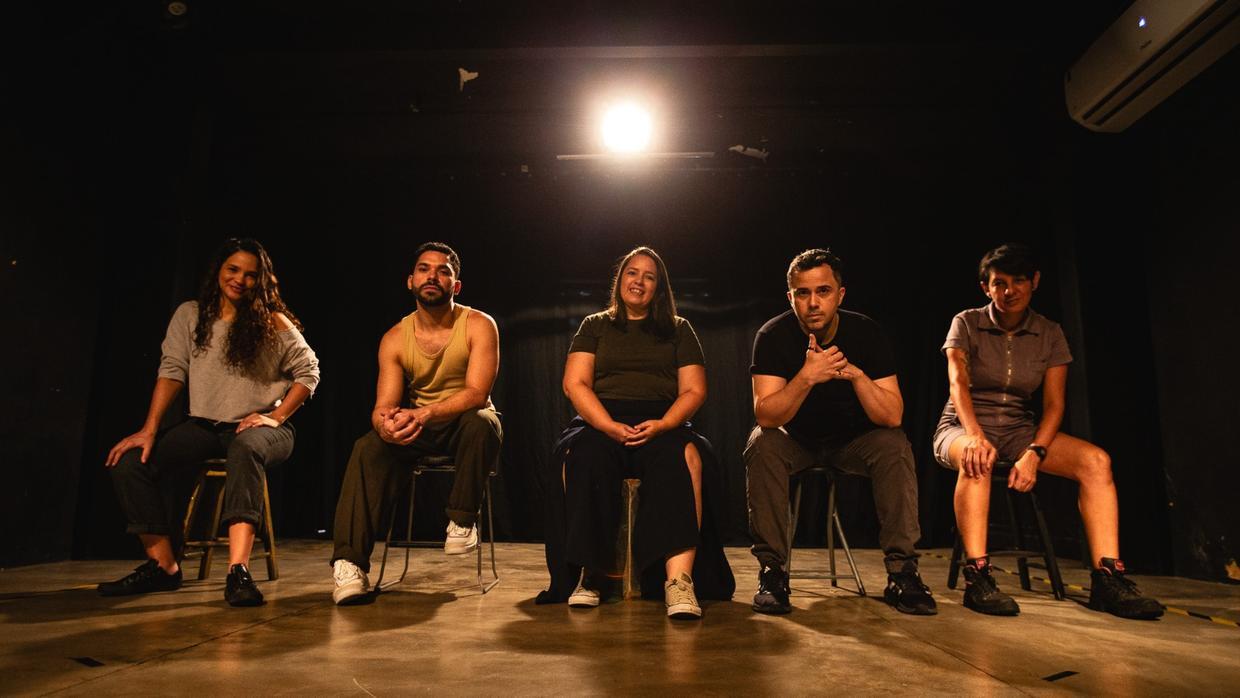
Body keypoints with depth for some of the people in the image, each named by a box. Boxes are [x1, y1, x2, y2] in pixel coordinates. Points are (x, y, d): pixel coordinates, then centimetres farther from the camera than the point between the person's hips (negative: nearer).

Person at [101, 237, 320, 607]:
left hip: (258, 426, -4)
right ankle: (163, 565, -5)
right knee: (128, 462, -15)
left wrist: (277, 416, -12)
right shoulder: (190, 315, 7)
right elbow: (172, 369, 1)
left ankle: (238, 570, -50)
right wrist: (150, 429, -8)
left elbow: (308, 371, 0)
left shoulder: (273, 323, -1)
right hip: (205, 425, 4)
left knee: (245, 449, -40)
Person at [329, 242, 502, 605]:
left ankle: (462, 521, -15)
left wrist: (422, 415, -42)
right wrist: (386, 423, -38)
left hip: (465, 424, -2)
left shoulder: (478, 325, -13)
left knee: (481, 421, -36)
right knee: (368, 449, -25)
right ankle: (349, 562, -26)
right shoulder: (394, 339, -5)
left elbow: (477, 393, -25)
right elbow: (383, 406, -11)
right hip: (415, 428, 2)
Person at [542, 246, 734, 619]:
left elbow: (694, 390, 8)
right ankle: (589, 574, -30)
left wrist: (661, 426, -13)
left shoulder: (679, 330, 19)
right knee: (585, 454, -35)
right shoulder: (594, 326, 19)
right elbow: (575, 383, 5)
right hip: (601, 424, 0)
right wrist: (610, 426, -14)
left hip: (661, 425, 0)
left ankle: (679, 579, -42)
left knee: (684, 455, -35)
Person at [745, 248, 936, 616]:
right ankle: (771, 571, -22)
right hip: (796, 440, -1)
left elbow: (892, 416, -21)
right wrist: (807, 377, -42)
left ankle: (901, 572, -18)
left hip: (854, 440, 1)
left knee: (895, 446, -27)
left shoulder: (866, 332, -15)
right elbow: (766, 415, -28)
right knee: (762, 445, -30)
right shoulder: (773, 335, -18)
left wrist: (857, 374, -36)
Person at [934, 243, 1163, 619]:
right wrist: (975, 435, -38)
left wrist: (1035, 453, -22)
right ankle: (977, 578, -41)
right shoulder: (966, 324, -4)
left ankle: (1107, 579, -23)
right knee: (977, 460, -40)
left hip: (1019, 429, 4)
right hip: (962, 427, -3)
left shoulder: (1050, 334, 4)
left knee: (1096, 460, -21)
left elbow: (1053, 404, -3)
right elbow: (958, 384, -19)